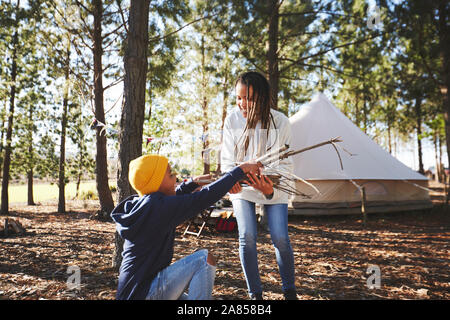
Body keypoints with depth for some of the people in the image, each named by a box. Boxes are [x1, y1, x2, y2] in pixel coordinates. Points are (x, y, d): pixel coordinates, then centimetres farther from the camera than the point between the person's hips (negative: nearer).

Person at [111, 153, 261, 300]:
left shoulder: (137, 204, 6)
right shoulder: (157, 207, -20)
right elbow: (206, 197, -20)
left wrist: (194, 182, 21)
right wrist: (240, 170, -13)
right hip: (142, 293, -9)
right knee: (205, 259, -14)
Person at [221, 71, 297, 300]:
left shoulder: (280, 122, -14)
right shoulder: (232, 120, -10)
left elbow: (285, 163, -11)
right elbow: (228, 159, -4)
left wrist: (271, 189, -28)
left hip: (273, 189, -1)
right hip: (242, 187, 1)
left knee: (280, 238, -8)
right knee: (247, 237, -10)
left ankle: (289, 291, 17)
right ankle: (255, 293, 10)